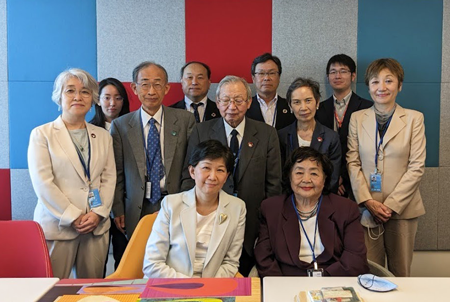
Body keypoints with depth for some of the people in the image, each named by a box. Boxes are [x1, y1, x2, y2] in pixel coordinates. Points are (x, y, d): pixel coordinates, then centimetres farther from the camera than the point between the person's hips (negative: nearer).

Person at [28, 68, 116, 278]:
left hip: (97, 226, 3)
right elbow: (42, 182, -7)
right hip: (57, 226, -3)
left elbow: (109, 178, 9)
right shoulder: (42, 134, 1)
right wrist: (73, 217, -11)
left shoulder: (103, 136, 13)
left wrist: (98, 213, -5)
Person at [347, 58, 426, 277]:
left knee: (400, 273, 7)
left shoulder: (414, 118, 2)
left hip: (402, 209, -1)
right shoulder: (357, 118, 7)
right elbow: (352, 163, 2)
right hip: (367, 209, 1)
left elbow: (416, 166, -3)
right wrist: (367, 201, -8)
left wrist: (392, 205, -10)